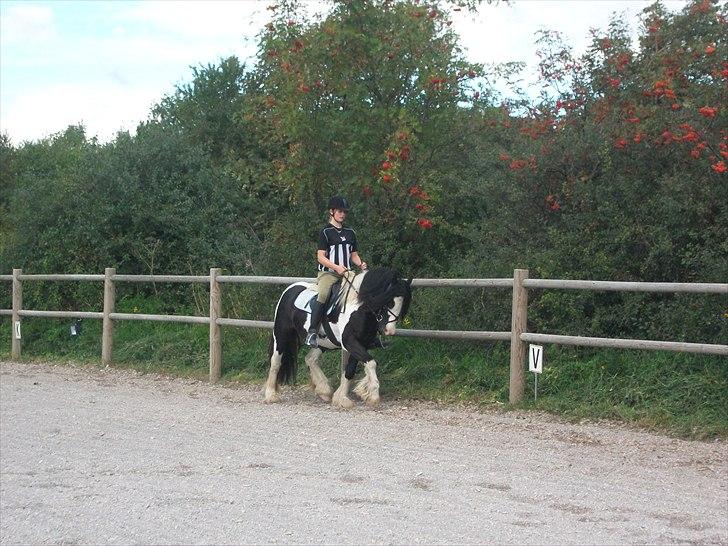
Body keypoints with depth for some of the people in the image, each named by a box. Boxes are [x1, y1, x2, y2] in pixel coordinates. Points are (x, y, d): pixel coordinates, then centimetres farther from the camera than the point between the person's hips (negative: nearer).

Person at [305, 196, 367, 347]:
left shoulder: (350, 233, 18)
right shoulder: (325, 232, 0)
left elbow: (354, 255, 22)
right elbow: (321, 257, -6)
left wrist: (361, 264, -1)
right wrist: (336, 267, -20)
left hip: (346, 273, 6)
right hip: (327, 272, -6)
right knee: (323, 295, -34)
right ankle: (312, 331, -33)